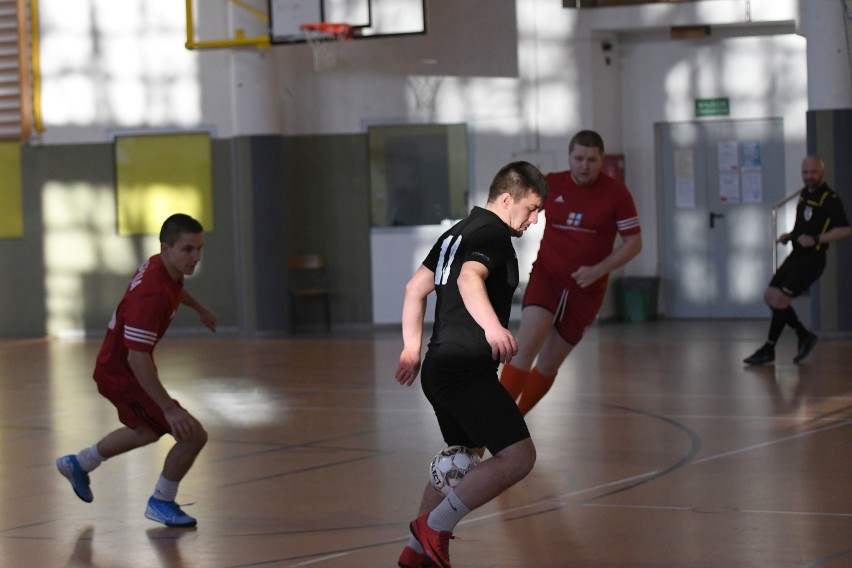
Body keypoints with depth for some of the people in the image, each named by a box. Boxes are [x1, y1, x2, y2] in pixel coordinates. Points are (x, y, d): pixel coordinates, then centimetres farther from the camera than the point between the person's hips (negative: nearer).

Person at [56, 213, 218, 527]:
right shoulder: (152, 295, -36)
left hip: (115, 367, 10)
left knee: (147, 432, 33)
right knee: (194, 435, -11)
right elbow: (137, 358, -37)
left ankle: (79, 463, 52)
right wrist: (170, 409, -38)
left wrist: (199, 308, 39)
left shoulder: (160, 264, -6)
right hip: (122, 375, -10)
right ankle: (162, 503, 12)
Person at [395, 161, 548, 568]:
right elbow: (470, 279, -30)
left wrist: (412, 349, 27)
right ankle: (435, 527, -11)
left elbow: (416, 288, 24)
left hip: (440, 364, 11)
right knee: (519, 456, -15)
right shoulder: (492, 232, -10)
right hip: (467, 369, -11)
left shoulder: (459, 230, 19)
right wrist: (492, 326, -47)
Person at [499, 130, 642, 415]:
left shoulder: (616, 193, -8)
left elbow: (633, 242, -5)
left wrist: (597, 270, -17)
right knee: (526, 348, -22)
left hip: (586, 289, 0)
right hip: (546, 276, 0)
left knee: (548, 365, 6)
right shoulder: (550, 185, -3)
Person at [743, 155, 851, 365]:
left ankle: (769, 349, -3)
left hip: (812, 259, -9)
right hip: (796, 254, 9)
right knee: (770, 296, 8)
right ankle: (804, 336, 20)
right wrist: (790, 236, 9)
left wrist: (816, 240, -28)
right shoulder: (804, 194, 12)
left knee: (779, 299, -14)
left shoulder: (829, 199, -14)